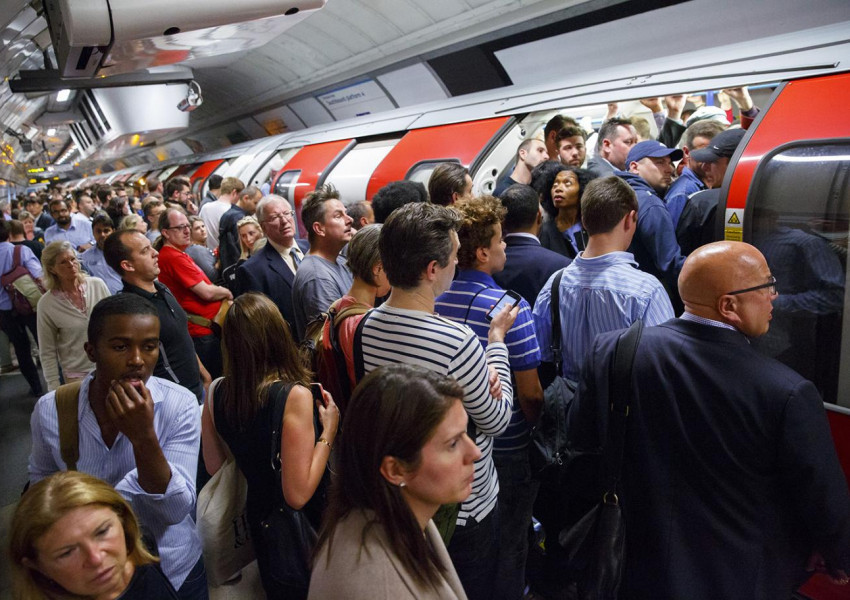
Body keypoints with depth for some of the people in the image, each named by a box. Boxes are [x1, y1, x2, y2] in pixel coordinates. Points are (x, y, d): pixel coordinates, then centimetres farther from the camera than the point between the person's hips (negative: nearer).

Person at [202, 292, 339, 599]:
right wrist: (328, 431, -19)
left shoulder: (216, 392, -11)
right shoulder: (294, 395, -28)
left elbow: (214, 467, 5)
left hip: (257, 518, 5)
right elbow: (297, 495, -27)